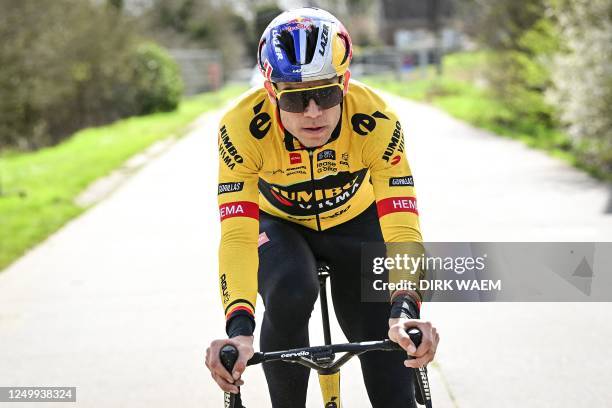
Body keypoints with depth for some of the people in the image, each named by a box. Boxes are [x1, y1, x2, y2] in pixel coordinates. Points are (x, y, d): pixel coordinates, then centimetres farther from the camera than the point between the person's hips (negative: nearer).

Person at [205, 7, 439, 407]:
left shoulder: (376, 122, -33)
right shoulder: (242, 127, -34)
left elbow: (402, 228, -38)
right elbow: (237, 236, -38)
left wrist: (403, 312, -55)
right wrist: (239, 328, -52)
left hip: (355, 222, 1)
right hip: (278, 224, -1)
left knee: (386, 359, -11)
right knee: (289, 295, -32)